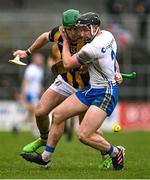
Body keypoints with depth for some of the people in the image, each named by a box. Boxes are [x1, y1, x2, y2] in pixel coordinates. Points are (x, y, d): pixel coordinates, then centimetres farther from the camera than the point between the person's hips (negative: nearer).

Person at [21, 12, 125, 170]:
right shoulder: (107, 35, 4)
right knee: (57, 114, 6)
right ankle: (46, 157, 15)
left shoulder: (92, 48, -23)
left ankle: (116, 152, 6)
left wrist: (66, 41, 2)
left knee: (84, 135, -19)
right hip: (92, 88, 10)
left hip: (106, 93, -10)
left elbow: (68, 63, -9)